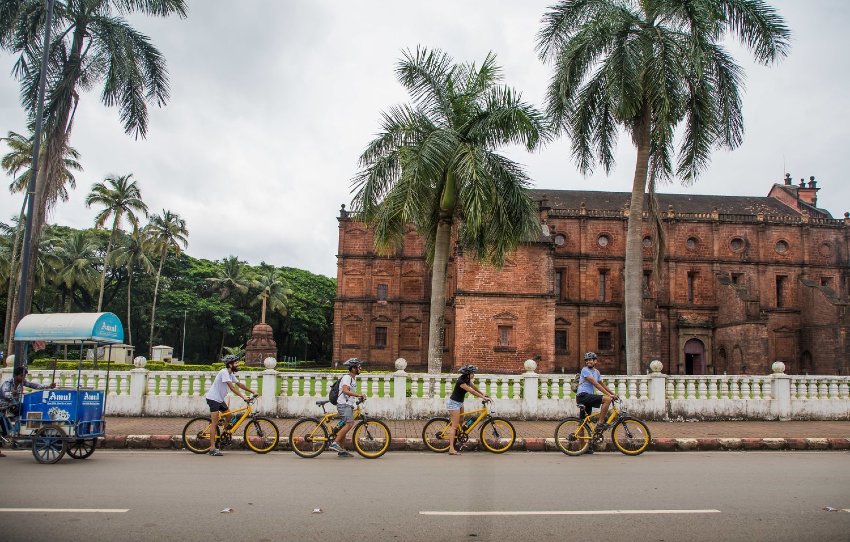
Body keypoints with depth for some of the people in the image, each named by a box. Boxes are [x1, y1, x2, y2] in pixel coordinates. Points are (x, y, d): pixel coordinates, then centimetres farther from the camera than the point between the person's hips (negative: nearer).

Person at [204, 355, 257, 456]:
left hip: (220, 399, 9)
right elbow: (232, 387, -29)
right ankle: (212, 448, -10)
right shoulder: (224, 372, -21)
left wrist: (252, 391, 6)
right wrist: (243, 397, -33)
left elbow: (239, 384, 13)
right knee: (215, 423, -10)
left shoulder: (231, 374, 8)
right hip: (213, 398, -9)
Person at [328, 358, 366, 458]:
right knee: (349, 423, -22)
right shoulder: (347, 378, -10)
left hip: (348, 405, 10)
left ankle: (341, 450, 11)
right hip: (344, 404, -10)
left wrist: (359, 397, 19)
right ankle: (335, 443, -22)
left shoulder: (353, 379, 21)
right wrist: (358, 395, -31)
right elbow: (345, 391, -26)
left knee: (344, 426, 9)